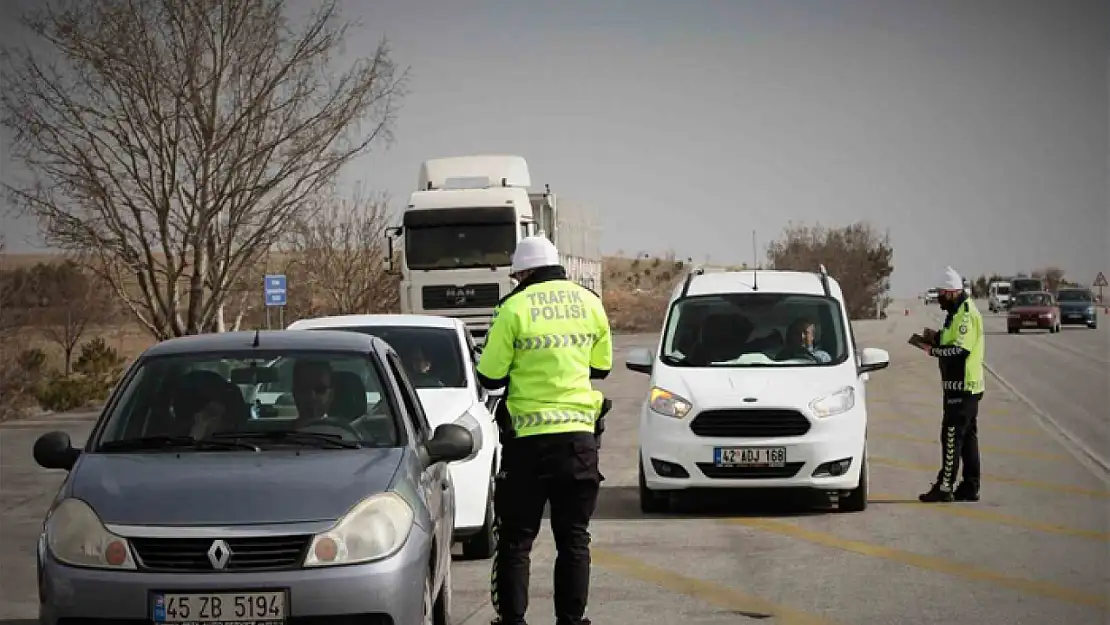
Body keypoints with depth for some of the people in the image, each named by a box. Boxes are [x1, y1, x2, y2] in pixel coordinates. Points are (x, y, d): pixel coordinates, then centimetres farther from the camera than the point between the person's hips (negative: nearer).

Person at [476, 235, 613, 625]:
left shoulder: (514, 308, -8)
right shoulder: (589, 303, 4)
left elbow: (490, 377, -4)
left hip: (528, 437, -3)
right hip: (579, 433, 3)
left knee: (515, 538, 5)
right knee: (574, 537, 9)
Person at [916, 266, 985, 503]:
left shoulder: (966, 314, -17)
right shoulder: (959, 311, 15)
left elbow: (960, 350, -25)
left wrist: (933, 350, -15)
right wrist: (937, 337, 7)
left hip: (961, 386, -11)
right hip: (968, 386, 11)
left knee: (952, 436, -8)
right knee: (967, 437, 13)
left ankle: (945, 487, -7)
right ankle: (970, 487, 18)